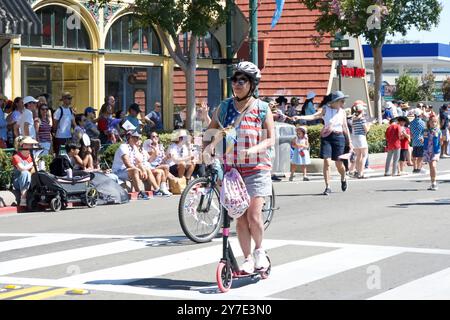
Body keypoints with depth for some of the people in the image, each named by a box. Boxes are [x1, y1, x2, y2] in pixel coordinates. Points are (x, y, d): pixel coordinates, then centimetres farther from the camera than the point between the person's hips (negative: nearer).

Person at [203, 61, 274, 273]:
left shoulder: (262, 109, 0)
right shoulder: (224, 107, 6)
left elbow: (271, 139, -4)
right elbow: (211, 132, 8)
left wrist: (254, 149, -22)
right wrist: (208, 146, -13)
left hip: (256, 168, -2)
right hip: (232, 168, 3)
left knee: (254, 215, -10)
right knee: (240, 217, 3)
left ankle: (260, 251, 14)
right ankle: (248, 259, 13)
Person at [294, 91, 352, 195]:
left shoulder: (342, 112, 8)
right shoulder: (326, 109, 0)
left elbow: (345, 127, 14)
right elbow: (314, 116, -12)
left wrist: (350, 142, 14)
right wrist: (300, 117, -27)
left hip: (338, 137, 1)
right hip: (326, 137, -1)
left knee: (338, 163, 2)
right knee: (327, 162, -9)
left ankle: (343, 178, 34)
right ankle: (328, 187, -1)